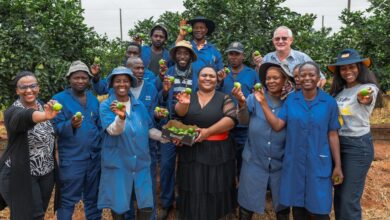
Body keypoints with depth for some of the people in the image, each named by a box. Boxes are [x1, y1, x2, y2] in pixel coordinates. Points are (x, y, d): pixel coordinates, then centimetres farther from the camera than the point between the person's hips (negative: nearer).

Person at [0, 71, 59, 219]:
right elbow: (26, 117, -42)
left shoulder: (43, 107, 4)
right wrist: (46, 116, -62)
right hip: (21, 175, -6)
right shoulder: (13, 112, -16)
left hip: (47, 172, 6)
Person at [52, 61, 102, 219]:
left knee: (93, 197, 18)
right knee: (68, 199, 5)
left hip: (95, 157, 5)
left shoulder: (93, 99, 9)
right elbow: (55, 127, -12)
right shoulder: (59, 99, -6)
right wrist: (71, 125, -31)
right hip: (71, 159, -5)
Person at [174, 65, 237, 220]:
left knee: (215, 190, 7)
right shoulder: (189, 97, 8)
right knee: (192, 190, 9)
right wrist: (184, 104, -33)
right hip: (190, 152, 2)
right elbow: (179, 113, -10)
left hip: (217, 152, -1)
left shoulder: (224, 98, 2)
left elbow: (231, 119, -12)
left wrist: (208, 131, -21)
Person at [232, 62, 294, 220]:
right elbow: (244, 121, -15)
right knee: (247, 206, 9)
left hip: (280, 164, 1)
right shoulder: (255, 98, -5)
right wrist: (242, 103, -32)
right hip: (254, 162, -1)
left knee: (283, 206, 18)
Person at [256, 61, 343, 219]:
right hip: (294, 162, 2)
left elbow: (333, 135, -2)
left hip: (319, 163, -2)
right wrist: (263, 104, -16)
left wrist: (338, 166, -2)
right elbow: (277, 126, -7)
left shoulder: (329, 102, -4)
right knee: (297, 206, 15)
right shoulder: (290, 99, 0)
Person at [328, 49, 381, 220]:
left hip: (358, 145, -6)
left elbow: (365, 98, -36)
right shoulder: (338, 90, 7)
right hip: (337, 143, 6)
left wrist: (364, 99, -60)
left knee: (349, 199, -1)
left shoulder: (369, 87, -13)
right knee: (339, 194, 18)